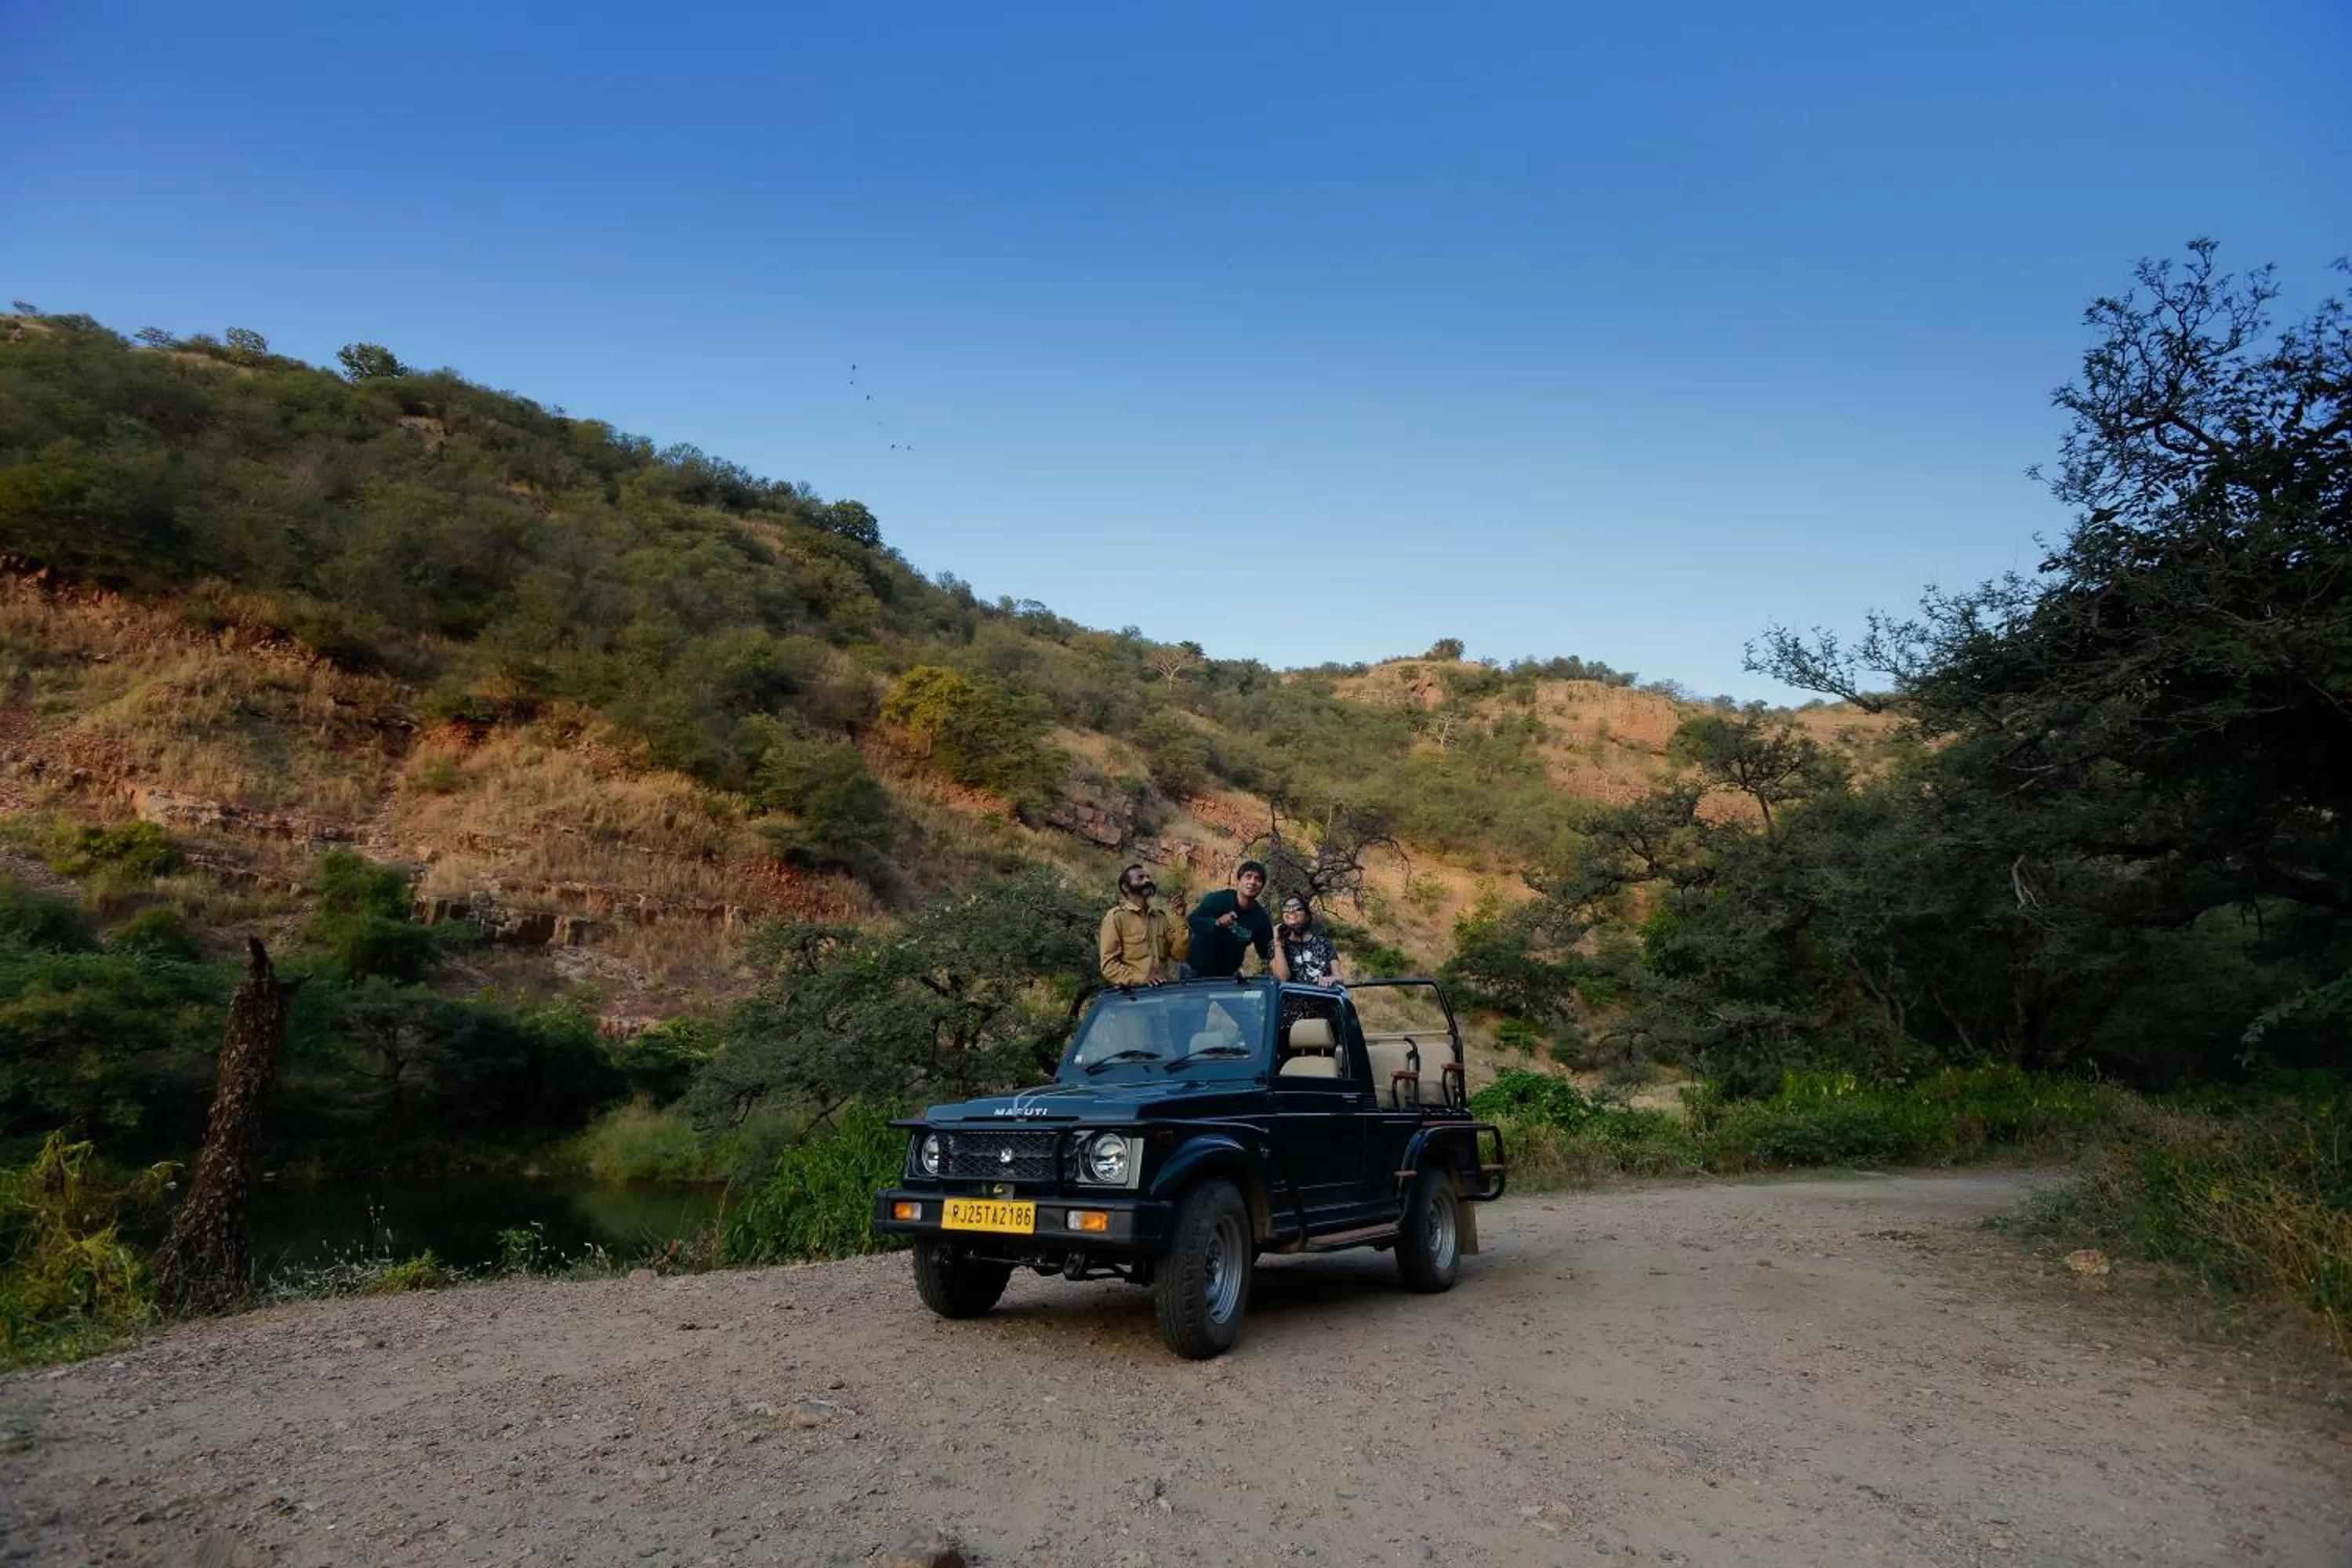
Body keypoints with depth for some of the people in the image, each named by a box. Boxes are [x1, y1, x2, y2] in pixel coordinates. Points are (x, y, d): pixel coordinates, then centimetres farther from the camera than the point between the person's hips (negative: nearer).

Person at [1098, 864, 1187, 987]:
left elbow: (1178, 955, 8)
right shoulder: (1116, 917, 0)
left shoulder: (1161, 917, 16)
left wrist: (1180, 919, 0)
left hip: (1162, 987, 4)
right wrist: (1141, 979, -19)